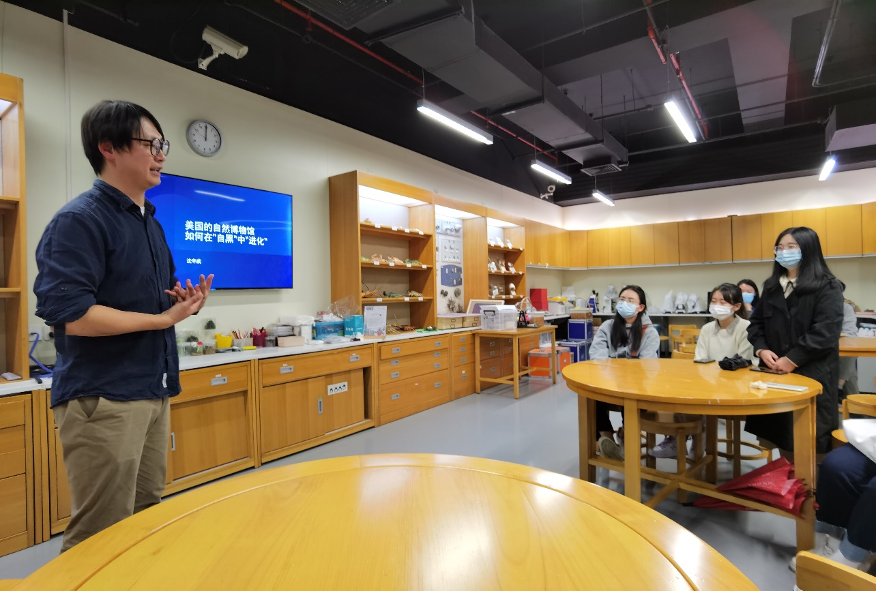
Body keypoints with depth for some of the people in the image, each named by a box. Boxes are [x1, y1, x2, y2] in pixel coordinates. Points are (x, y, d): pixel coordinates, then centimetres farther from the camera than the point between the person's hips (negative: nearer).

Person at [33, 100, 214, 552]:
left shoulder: (151, 223, 14)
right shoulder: (79, 220, -12)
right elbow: (69, 314, -22)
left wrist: (184, 302, 1)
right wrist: (165, 319, -17)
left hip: (153, 392, 8)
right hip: (101, 398, -8)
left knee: (146, 523, 19)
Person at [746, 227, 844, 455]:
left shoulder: (827, 287, -4)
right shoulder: (771, 286, 13)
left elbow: (826, 332, -14)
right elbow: (756, 322, 13)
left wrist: (792, 360, -17)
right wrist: (761, 349, -5)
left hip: (811, 373, -5)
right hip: (774, 371, 5)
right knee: (777, 430, 8)